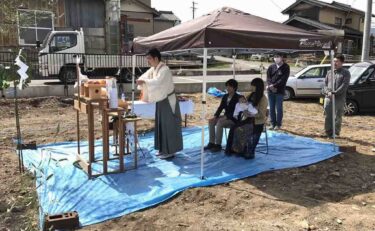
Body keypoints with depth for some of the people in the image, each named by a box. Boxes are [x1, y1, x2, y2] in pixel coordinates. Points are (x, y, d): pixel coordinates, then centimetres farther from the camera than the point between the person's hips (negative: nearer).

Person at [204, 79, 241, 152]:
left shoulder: (238, 98, -12)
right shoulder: (225, 96, 10)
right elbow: (220, 107, 8)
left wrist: (226, 117, -28)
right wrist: (215, 116, -8)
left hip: (234, 118, -8)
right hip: (226, 117, 8)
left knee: (219, 123, -32)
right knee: (211, 121, -12)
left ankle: (218, 145, -25)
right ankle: (211, 143, -10)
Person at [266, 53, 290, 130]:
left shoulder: (286, 67, -2)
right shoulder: (271, 67, 10)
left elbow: (283, 79, -11)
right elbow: (268, 77, 4)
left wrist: (274, 85, -19)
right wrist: (270, 85, -14)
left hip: (280, 91, -4)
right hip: (271, 91, 4)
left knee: (279, 108, 1)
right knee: (271, 108, 9)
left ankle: (278, 124, 11)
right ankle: (273, 123, 19)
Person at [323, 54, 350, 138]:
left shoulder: (345, 73, 1)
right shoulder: (329, 72, 15)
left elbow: (344, 85, -10)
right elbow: (325, 84, 11)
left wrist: (335, 93, -19)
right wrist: (328, 92, -8)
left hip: (339, 98, -3)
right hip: (328, 98, 3)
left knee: (338, 116, 3)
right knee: (328, 116, 2)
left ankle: (336, 132, 14)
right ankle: (328, 132, 11)